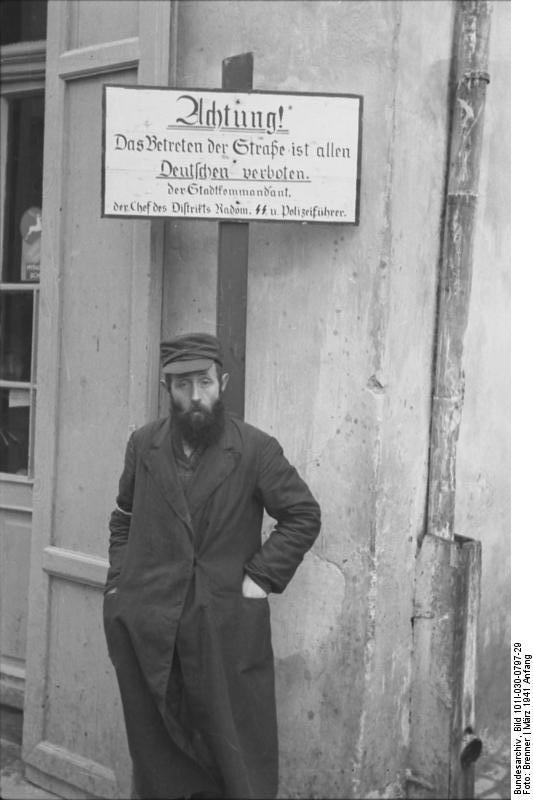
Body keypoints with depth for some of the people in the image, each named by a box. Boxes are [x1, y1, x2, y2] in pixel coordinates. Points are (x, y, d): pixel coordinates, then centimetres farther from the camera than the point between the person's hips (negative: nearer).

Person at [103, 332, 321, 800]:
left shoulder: (256, 450, -3)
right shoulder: (143, 446, 7)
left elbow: (304, 516, 0)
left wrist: (261, 576, -7)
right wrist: (120, 578, 6)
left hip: (227, 627, -3)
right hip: (146, 627, 3)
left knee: (239, 761, 3)